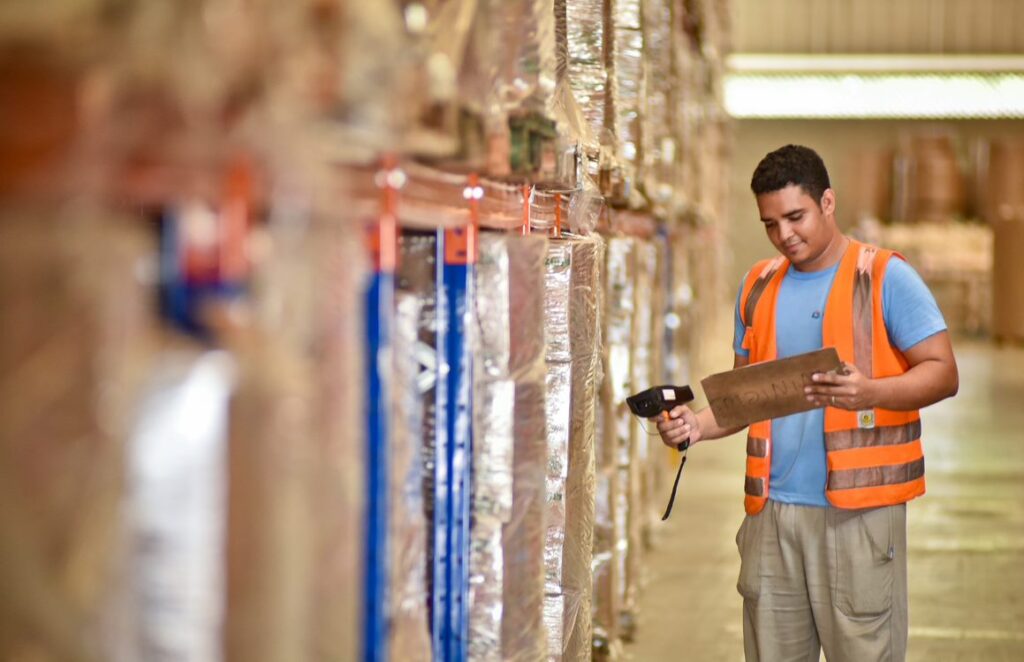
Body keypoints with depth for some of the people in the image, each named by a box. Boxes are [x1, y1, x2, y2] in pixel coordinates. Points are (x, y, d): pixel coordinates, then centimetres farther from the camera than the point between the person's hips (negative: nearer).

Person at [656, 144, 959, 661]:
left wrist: (870, 393, -24)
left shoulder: (885, 277, -2)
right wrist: (700, 424, -1)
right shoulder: (758, 286, 14)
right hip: (772, 509, 5)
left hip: (858, 510, -5)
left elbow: (943, 373, -6)